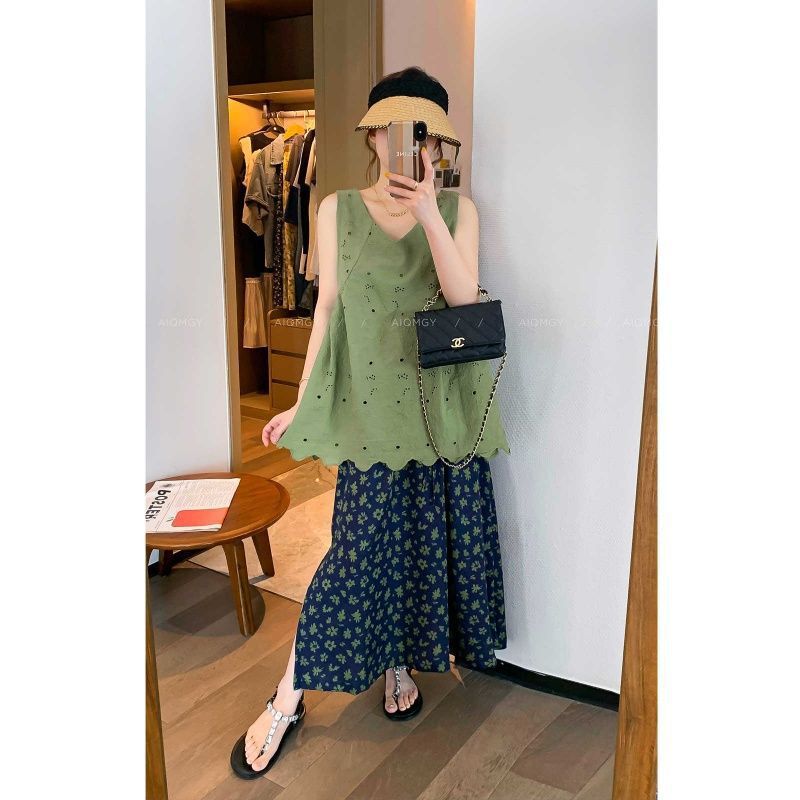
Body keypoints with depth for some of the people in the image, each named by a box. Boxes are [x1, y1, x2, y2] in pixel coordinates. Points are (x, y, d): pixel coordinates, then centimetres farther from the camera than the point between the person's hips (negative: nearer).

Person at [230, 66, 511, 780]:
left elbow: (464, 298, -10)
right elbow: (327, 310, 6)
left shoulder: (457, 209, 4)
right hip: (373, 404, -1)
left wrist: (427, 207, -20)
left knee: (435, 538, 8)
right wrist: (301, 405, 4)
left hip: (445, 403, 2)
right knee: (364, 547, -4)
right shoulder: (338, 210, 4)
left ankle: (401, 663, 33)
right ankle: (287, 700, 12)